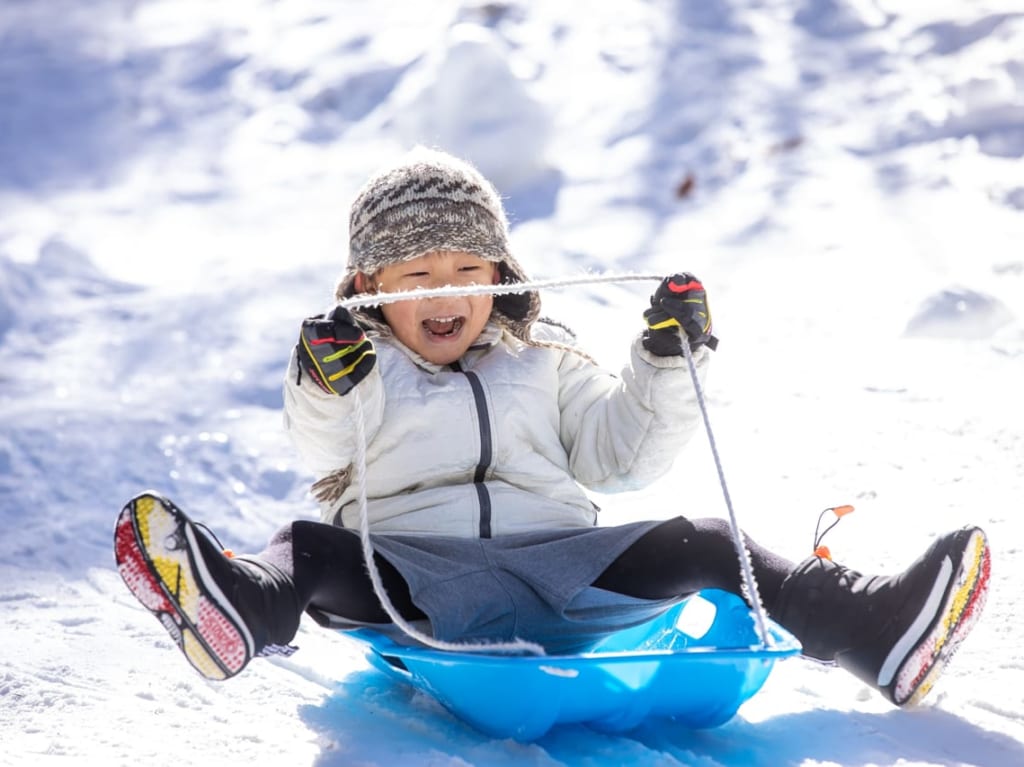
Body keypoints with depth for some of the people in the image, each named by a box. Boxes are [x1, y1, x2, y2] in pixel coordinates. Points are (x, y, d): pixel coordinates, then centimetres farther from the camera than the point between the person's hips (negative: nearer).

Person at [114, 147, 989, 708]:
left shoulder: (546, 364, 25)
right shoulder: (358, 367, 18)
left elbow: (621, 456, 19)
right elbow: (326, 456, 0)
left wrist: (668, 368, 7)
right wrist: (327, 392, -20)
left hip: (558, 560, 2)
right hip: (413, 572, -2)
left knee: (702, 546, -15)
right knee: (311, 548, -30)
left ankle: (880, 630, -26)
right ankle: (238, 610, -65)